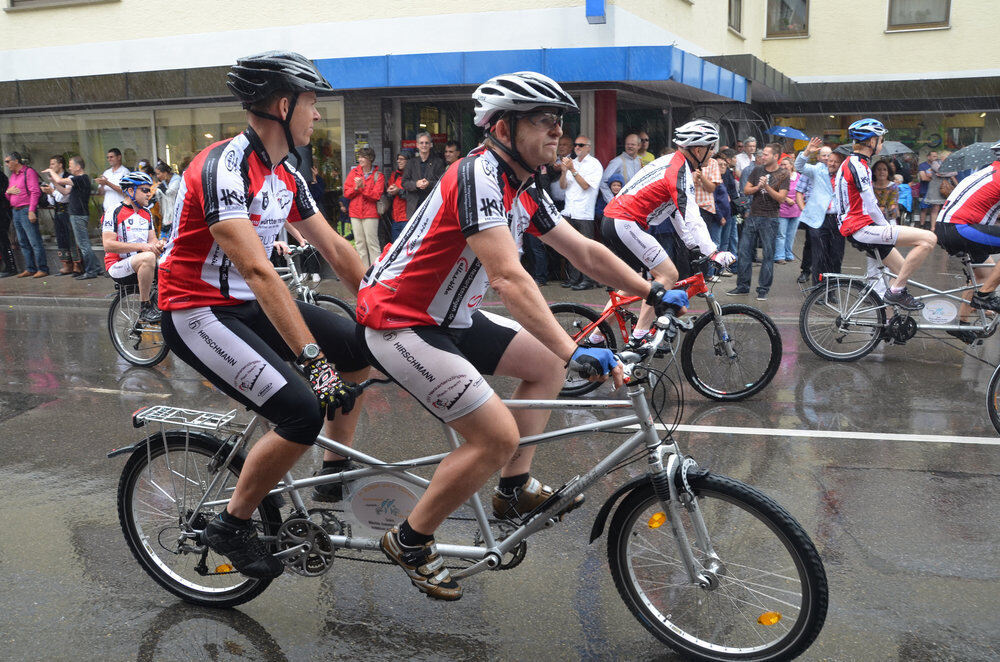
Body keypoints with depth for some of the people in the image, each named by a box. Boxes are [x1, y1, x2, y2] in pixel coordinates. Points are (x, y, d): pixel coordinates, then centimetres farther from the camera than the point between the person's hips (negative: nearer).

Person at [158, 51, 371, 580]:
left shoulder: (286, 176, 5)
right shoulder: (223, 167, -23)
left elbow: (335, 249, 10)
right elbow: (258, 272, -32)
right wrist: (313, 359, -36)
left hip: (247, 306, 9)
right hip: (197, 313, -9)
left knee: (361, 350, 4)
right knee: (303, 413, -21)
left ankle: (336, 474, 19)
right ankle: (231, 525, 1)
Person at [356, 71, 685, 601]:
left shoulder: (524, 192, 6)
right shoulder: (478, 175, -23)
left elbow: (586, 253, 13)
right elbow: (509, 278, -33)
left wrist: (654, 293, 10)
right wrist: (574, 351, -37)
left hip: (446, 318, 10)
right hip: (398, 323, -10)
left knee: (546, 364, 13)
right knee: (499, 436, -15)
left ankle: (515, 489, 18)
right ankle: (409, 542, 4)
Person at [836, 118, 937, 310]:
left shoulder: (852, 163, 20)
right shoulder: (858, 165, -13)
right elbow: (871, 208, -17)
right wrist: (887, 228, -5)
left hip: (858, 228, 11)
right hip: (862, 228, -11)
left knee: (905, 272, 18)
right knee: (928, 239, -19)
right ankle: (895, 291, -12)